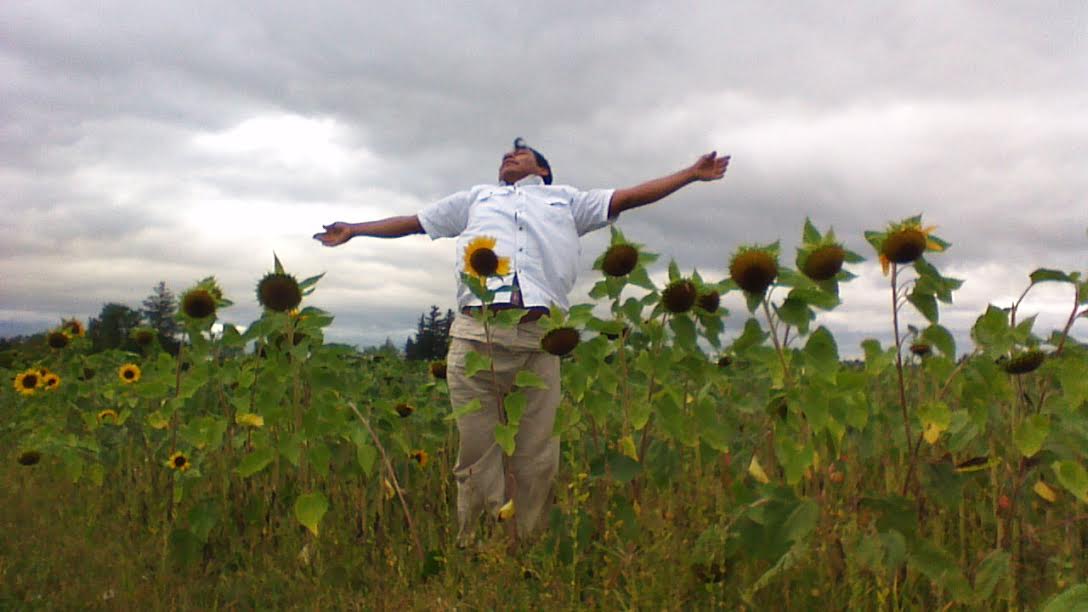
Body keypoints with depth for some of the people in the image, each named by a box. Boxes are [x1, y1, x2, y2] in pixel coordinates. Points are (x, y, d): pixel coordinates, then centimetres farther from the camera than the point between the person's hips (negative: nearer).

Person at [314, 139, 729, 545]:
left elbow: (630, 196, 27)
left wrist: (693, 173, 22)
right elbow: (413, 222, 37)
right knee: (476, 456, -2)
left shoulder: (565, 199, 31)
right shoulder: (477, 198, 34)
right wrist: (352, 230, 35)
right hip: (475, 333, 1)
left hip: (539, 338, 0)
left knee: (538, 460, -2)